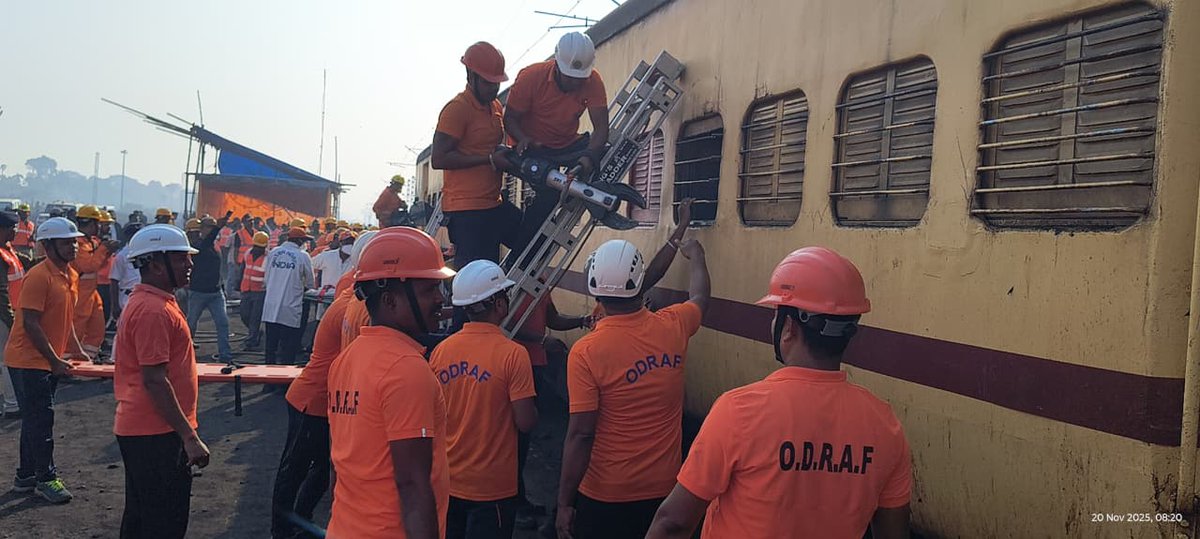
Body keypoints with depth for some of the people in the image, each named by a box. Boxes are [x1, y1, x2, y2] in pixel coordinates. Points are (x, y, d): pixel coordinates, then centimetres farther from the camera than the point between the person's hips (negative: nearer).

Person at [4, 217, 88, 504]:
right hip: (29, 361, -9)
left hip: (49, 361, 9)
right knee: (40, 419, -2)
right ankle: (46, 478, 8)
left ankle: (26, 477, 26)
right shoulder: (38, 276, -19)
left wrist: (76, 350, 9)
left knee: (36, 419, 15)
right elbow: (30, 323, -21)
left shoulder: (71, 276, 8)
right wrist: (55, 360, -18)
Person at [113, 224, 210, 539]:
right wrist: (189, 436, -23)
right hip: (157, 434, -10)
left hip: (139, 429, 10)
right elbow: (154, 380, -24)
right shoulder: (154, 310, -20)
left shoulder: (146, 302, 12)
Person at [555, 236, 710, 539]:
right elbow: (699, 297, 17)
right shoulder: (673, 328, -7)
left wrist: (564, 503, -10)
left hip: (604, 494, -4)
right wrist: (696, 256, 36)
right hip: (663, 490, 4)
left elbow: (581, 434, -19)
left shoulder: (586, 352, -20)